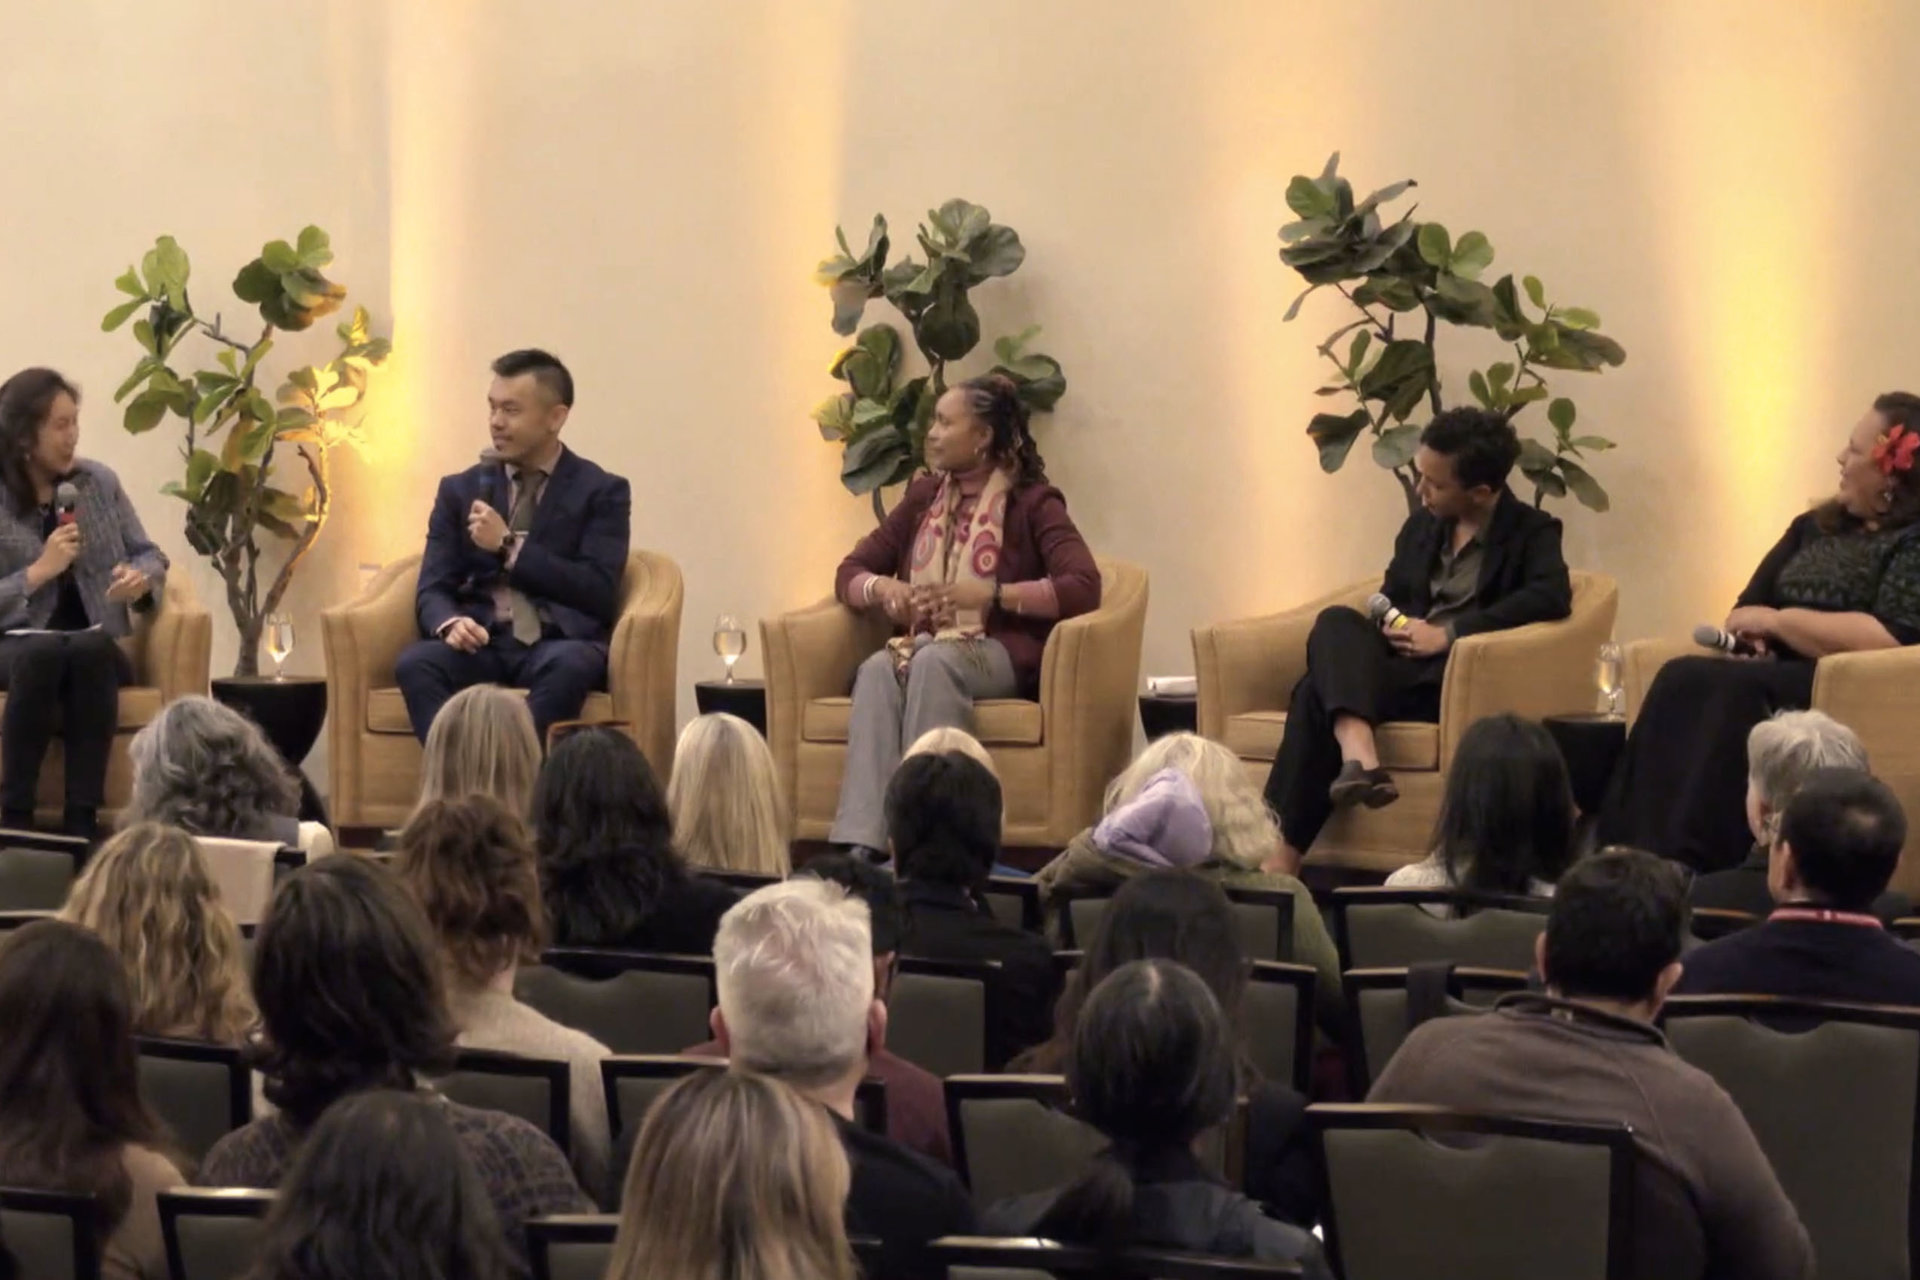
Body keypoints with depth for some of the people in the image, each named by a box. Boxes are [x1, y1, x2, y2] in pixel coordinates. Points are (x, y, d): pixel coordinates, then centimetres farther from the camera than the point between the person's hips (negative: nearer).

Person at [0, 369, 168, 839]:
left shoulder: (100, 481, 8)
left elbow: (149, 554, 15)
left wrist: (141, 577, -8)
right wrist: (41, 569, -16)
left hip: (94, 646, 2)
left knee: (89, 650, -35)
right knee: (43, 653, -39)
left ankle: (83, 818, -36)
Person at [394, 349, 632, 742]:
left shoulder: (601, 492, 7)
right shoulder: (460, 490, 16)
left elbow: (599, 594, -5)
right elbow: (432, 591, 9)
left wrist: (510, 547, -10)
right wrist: (450, 623, -16)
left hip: (558, 642, -3)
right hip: (482, 643, 3)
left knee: (567, 666, -39)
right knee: (415, 663, -31)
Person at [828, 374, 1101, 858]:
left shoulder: (1032, 503, 2)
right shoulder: (924, 498, 18)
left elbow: (1085, 588, -13)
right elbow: (849, 573, 19)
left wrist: (990, 593, -22)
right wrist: (884, 589, -5)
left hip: (1001, 653, -4)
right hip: (924, 644, 4)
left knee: (933, 661, -37)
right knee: (878, 670, -32)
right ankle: (858, 844, -46)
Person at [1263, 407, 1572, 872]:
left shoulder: (1532, 532, 2)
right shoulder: (1420, 527, 21)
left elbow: (1553, 596, -16)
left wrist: (1448, 633, -19)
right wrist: (1390, 625, -1)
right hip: (1398, 668, 6)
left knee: (1318, 692, -27)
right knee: (1336, 623, -27)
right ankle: (1359, 758, -45)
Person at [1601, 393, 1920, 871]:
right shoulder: (1816, 527, 21)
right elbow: (1749, 607, 23)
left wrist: (1777, 620, -10)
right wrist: (1751, 631, -2)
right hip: (1778, 675, 7)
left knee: (1732, 692, -32)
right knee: (1682, 680, -21)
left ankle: (1685, 868, -38)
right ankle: (1632, 854, -33)